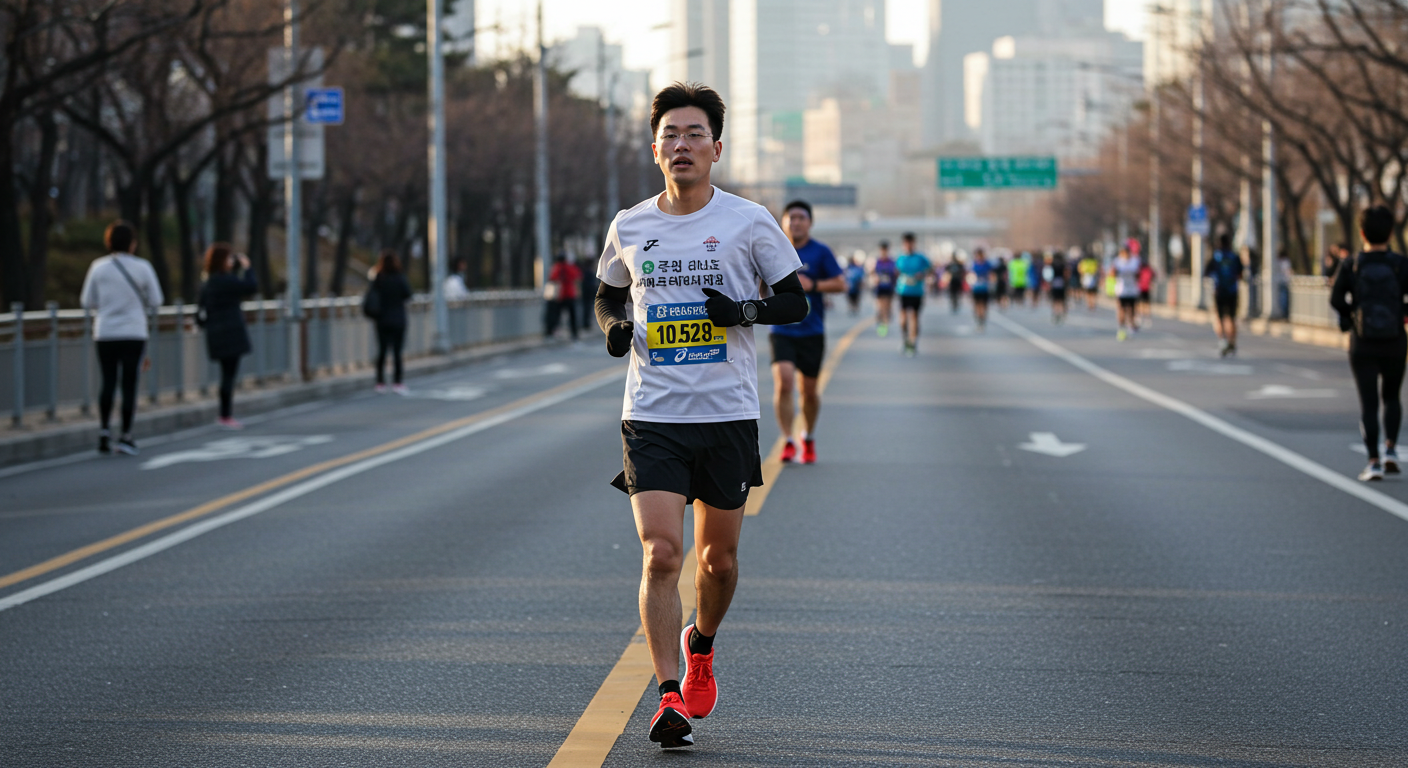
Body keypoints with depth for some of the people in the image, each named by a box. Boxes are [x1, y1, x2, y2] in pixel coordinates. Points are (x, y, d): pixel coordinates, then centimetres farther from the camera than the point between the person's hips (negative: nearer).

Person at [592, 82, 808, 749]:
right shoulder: (628, 227, 5)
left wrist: (745, 309, -14)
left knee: (719, 559, 10)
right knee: (660, 554, -13)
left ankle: (700, 646, 41)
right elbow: (607, 293, 22)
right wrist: (613, 325, 0)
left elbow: (795, 301, 5)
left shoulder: (748, 221, -1)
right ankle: (669, 696, -9)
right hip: (651, 418, 0)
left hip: (728, 416, 0)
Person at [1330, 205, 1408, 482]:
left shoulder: (1350, 265, -5)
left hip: (1362, 345, -1)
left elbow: (1336, 300, -13)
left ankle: (1374, 461, -6)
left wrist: (1355, 312, 5)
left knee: (1368, 404, 4)